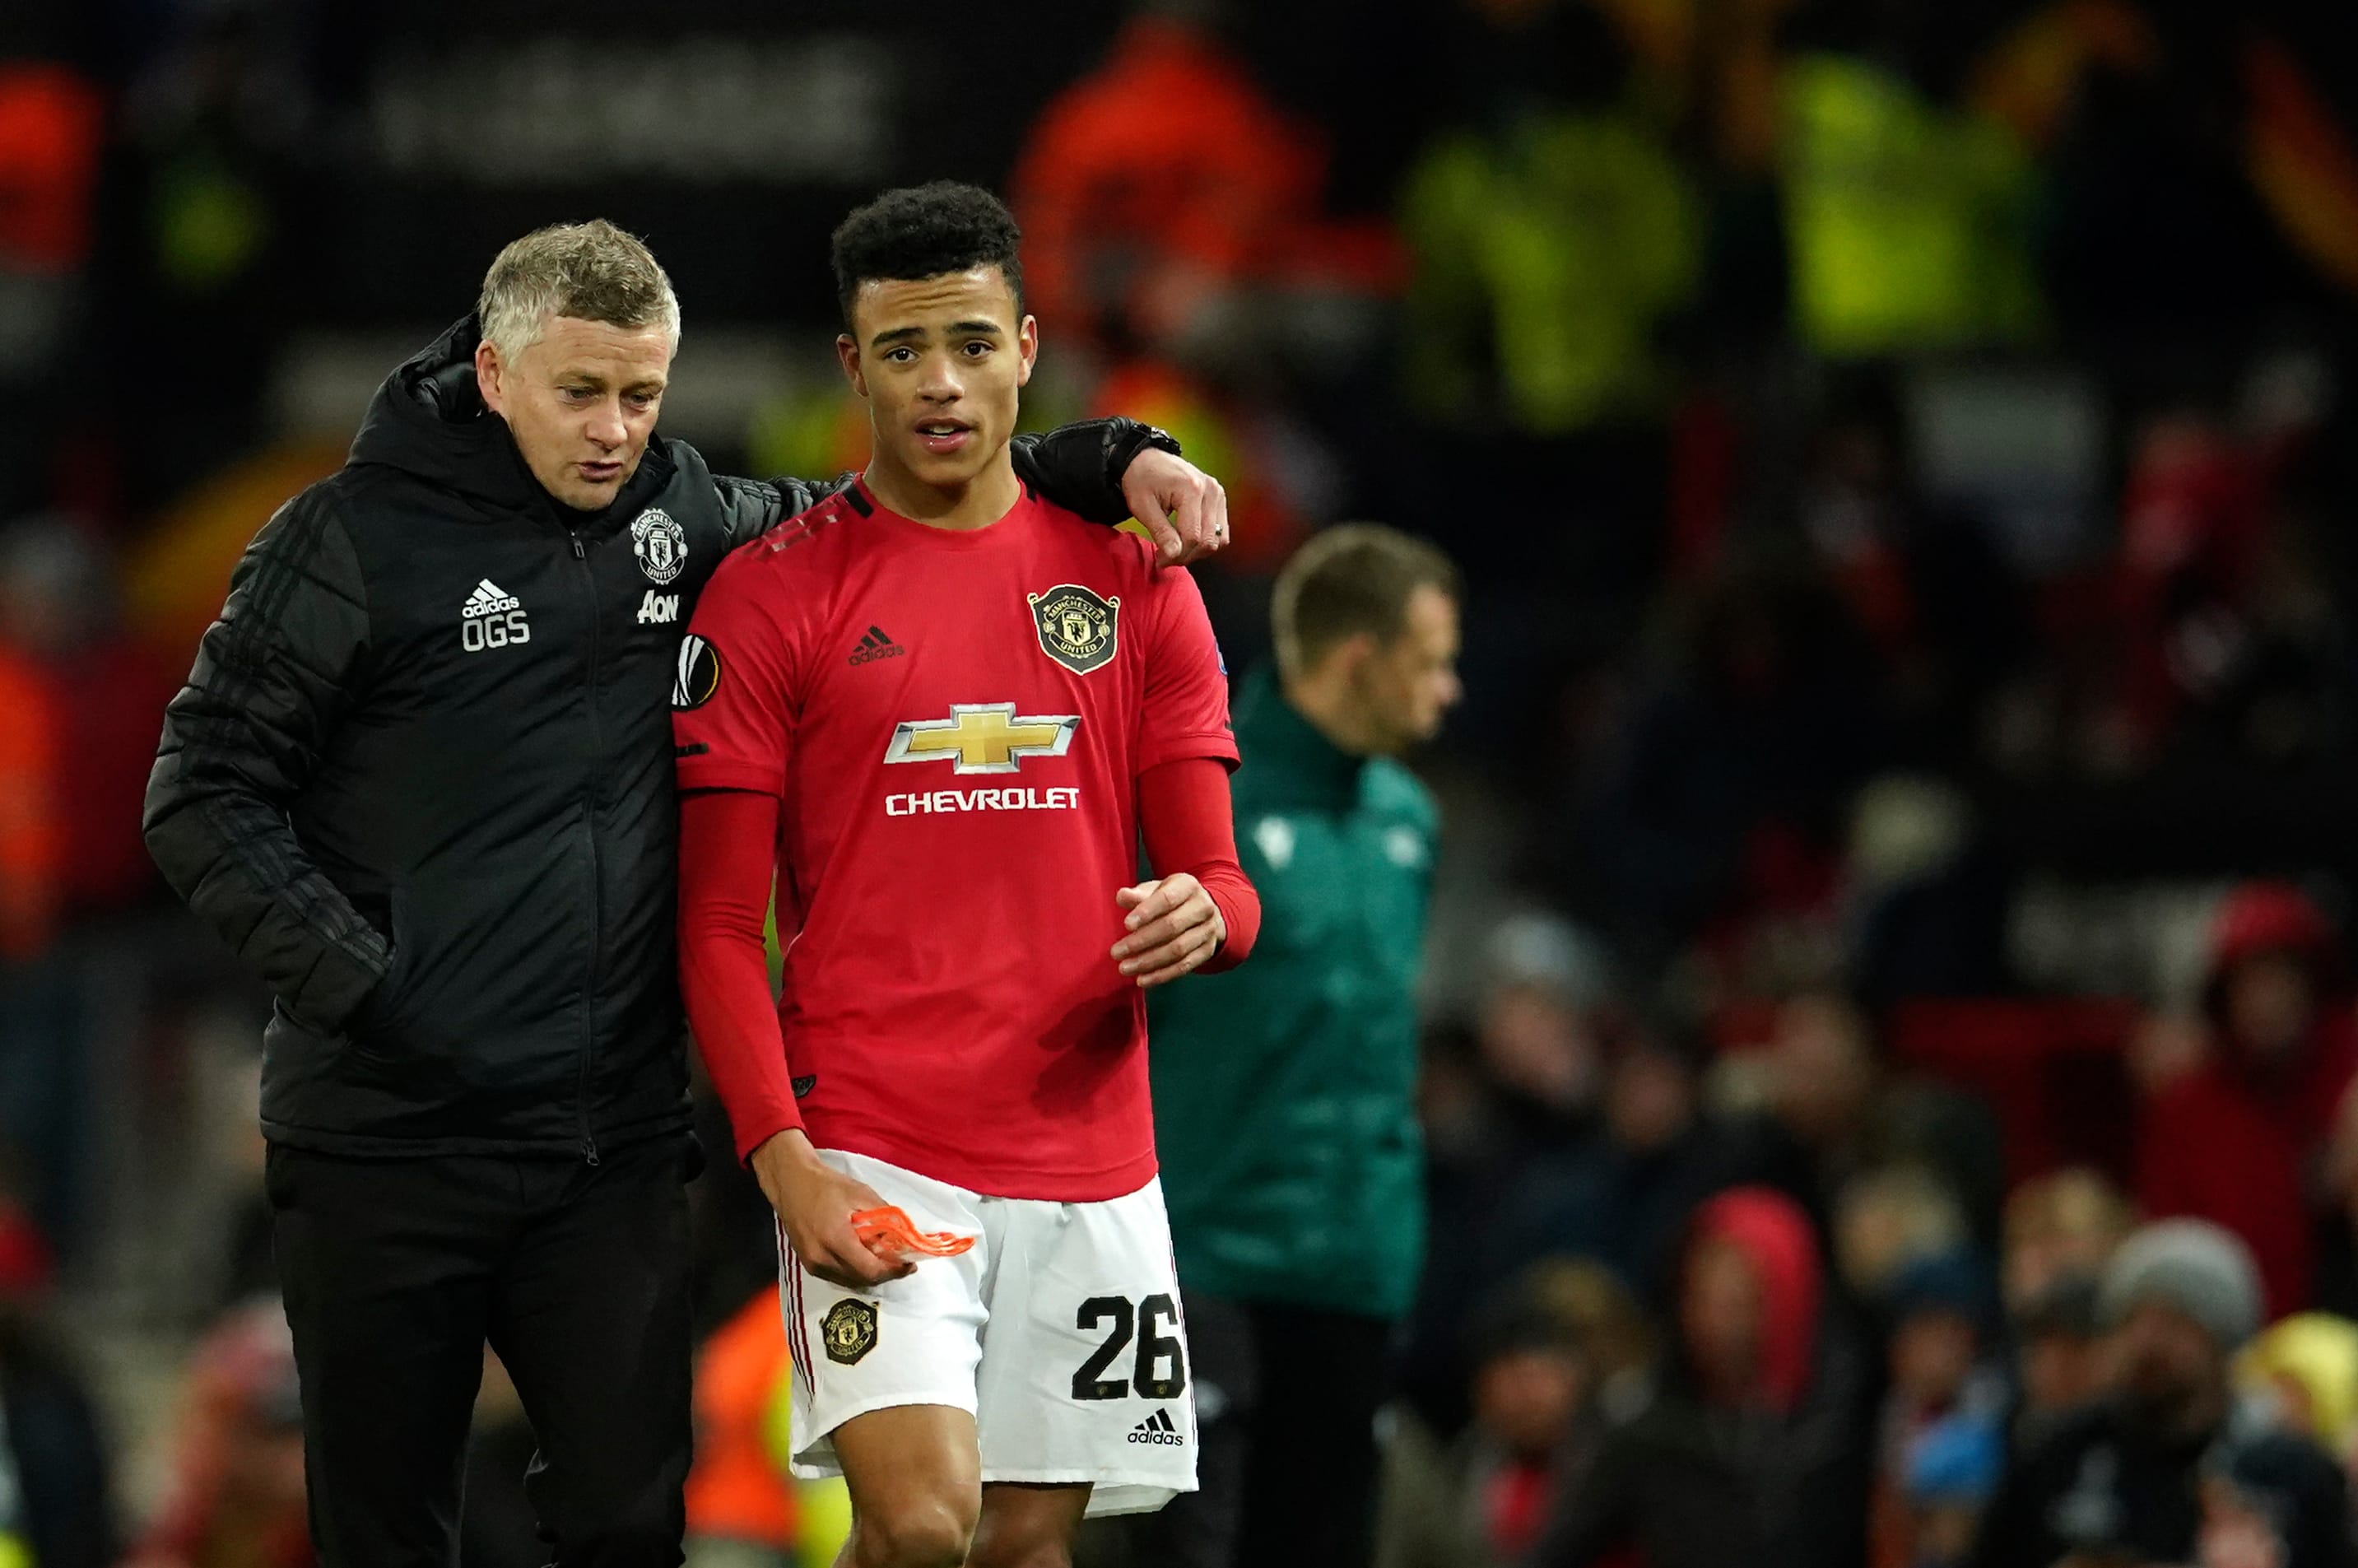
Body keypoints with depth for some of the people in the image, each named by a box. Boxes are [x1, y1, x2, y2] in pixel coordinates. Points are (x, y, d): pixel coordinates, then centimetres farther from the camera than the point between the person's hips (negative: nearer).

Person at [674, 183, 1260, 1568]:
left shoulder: (1133, 583, 10)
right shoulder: (771, 596, 0)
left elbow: (1218, 880, 10)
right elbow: (720, 926, -1)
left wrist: (1201, 916, -15)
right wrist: (783, 1158, -14)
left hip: (1088, 1161, 4)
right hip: (870, 1161, -3)